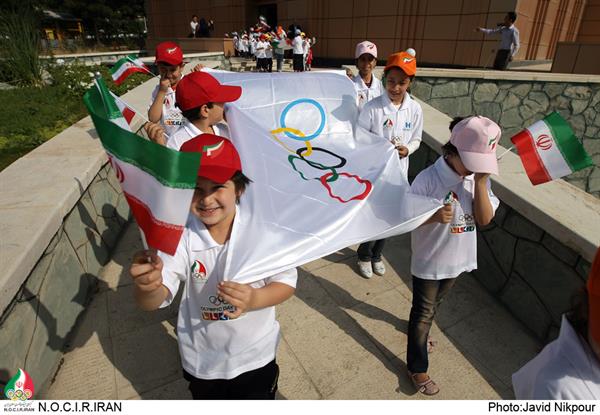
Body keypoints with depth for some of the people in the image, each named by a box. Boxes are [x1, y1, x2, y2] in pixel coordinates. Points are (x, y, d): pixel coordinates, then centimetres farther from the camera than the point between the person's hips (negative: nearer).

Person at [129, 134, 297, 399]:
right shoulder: (180, 235, -20)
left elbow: (286, 282, -14)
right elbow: (151, 303, -26)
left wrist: (255, 299, -34)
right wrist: (149, 285, -50)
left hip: (256, 357, 0)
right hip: (202, 362, 1)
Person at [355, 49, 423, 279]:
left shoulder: (415, 109, -4)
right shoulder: (372, 107, -14)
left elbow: (416, 139, 7)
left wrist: (407, 150, -14)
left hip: (398, 172, 4)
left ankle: (376, 254, 41)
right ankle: (364, 256, 34)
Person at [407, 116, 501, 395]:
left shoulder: (479, 177, -8)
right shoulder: (428, 180, -25)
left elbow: (485, 219, -13)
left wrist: (480, 181, -23)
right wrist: (434, 216, -38)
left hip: (457, 259, 5)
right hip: (429, 260, -5)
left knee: (433, 305, 28)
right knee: (424, 312, 11)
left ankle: (419, 328, 59)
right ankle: (417, 368, 31)